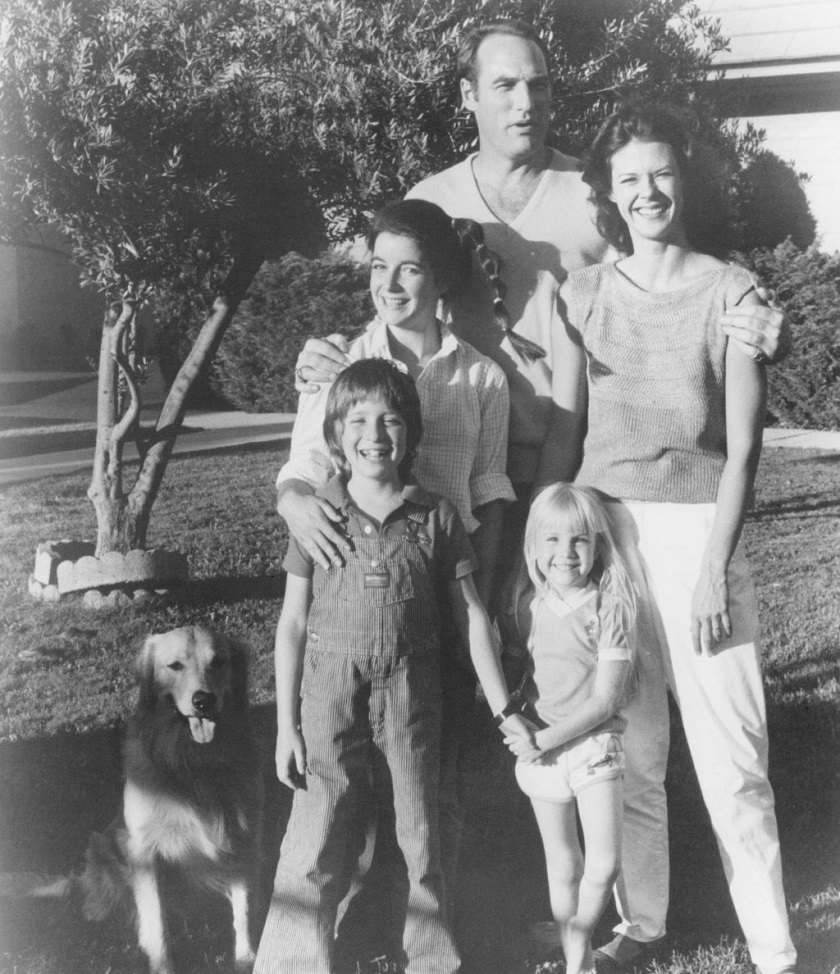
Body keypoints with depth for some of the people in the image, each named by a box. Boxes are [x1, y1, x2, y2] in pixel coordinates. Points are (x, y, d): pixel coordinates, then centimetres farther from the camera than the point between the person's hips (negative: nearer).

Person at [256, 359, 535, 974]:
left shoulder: (436, 518, -2)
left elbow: (472, 617, 3)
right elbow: (293, 623, 2)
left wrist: (503, 709, 2)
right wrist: (286, 725, 0)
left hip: (412, 695, 1)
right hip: (330, 697, -1)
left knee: (423, 838, 11)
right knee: (316, 847, 1)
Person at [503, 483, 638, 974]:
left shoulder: (609, 607, -13)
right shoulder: (530, 606, 0)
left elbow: (604, 700, -15)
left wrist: (546, 740, -18)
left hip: (594, 745, -3)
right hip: (539, 749, 3)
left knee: (605, 863, -9)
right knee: (563, 867, 12)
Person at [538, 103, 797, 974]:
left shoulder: (731, 292, -3)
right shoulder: (582, 293, 5)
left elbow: (743, 444, -6)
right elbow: (563, 430, 7)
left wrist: (715, 566, -12)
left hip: (697, 527, -2)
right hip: (602, 525, 3)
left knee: (729, 754, -1)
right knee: (623, 744, 9)